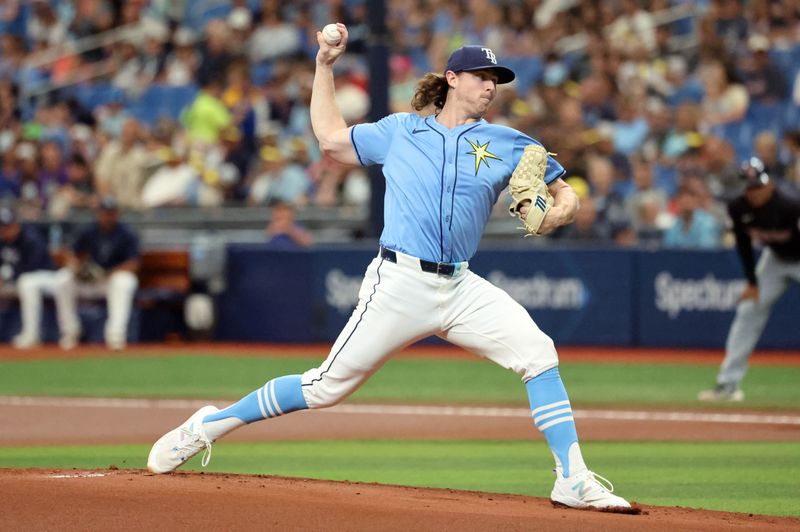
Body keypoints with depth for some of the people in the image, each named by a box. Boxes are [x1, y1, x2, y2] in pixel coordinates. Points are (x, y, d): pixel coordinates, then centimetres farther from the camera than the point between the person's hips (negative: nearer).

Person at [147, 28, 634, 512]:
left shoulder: (507, 144, 12)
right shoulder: (399, 130, 12)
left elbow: (566, 195, 12)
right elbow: (331, 138, 21)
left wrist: (552, 215, -10)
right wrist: (326, 66, 19)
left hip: (460, 289, 2)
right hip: (400, 284, -2)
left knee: (538, 353, -18)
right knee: (328, 387, -3)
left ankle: (574, 481, -15)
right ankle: (208, 426, 12)